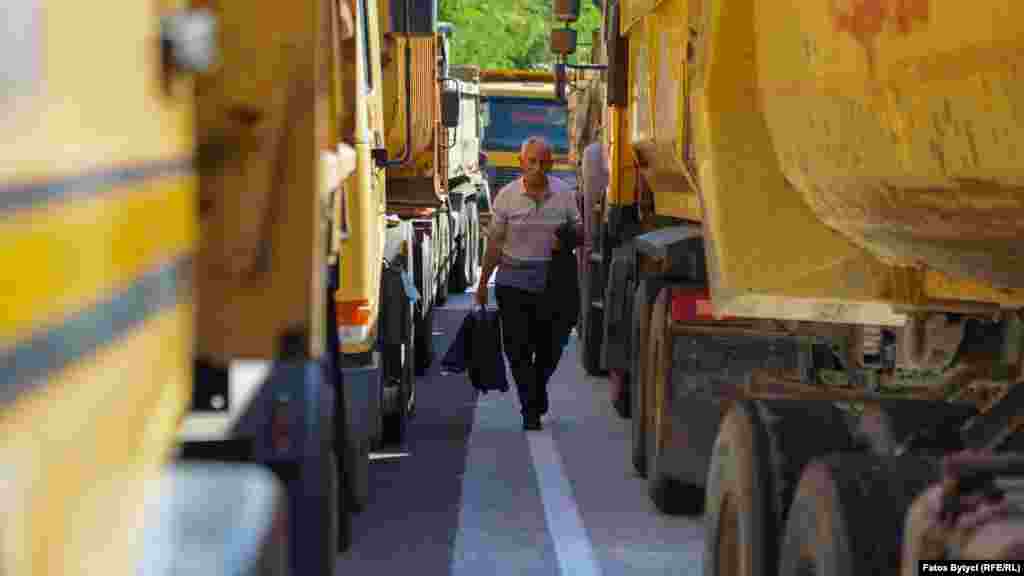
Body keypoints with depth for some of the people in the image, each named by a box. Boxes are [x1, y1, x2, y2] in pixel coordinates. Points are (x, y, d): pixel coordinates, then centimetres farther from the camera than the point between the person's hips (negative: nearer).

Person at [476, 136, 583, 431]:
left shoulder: (564, 193, 0)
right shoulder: (507, 195, -3)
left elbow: (578, 231, 9)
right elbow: (494, 242, 1)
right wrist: (483, 284, 3)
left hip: (551, 281, 2)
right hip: (514, 280, -1)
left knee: (550, 346, 9)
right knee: (518, 347, -5)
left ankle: (538, 388, 38)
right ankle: (530, 410, 5)